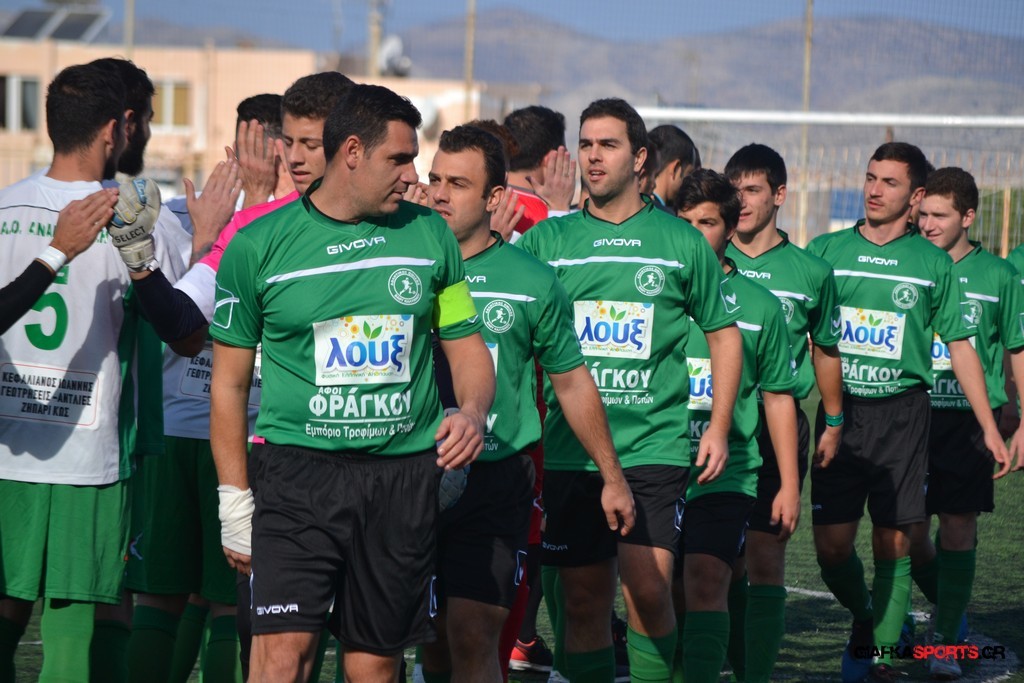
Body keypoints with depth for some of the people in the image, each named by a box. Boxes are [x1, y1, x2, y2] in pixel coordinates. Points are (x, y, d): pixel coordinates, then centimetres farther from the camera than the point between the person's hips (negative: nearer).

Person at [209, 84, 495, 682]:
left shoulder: (430, 235, 9)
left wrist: (473, 410, -4)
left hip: (405, 475, 3)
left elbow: (467, 344, 18)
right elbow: (230, 381, 5)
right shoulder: (259, 246, 0)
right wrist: (235, 498, 1)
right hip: (298, 472, -3)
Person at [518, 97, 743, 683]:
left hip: (654, 442, -2)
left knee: (647, 585, -15)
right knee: (585, 597, 4)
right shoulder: (547, 239, 7)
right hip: (569, 446, 2)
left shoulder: (683, 243, 5)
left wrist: (719, 426, 6)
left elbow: (725, 331, 13)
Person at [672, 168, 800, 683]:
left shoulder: (759, 305, 5)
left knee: (705, 584, -18)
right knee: (669, 596, 8)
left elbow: (777, 396, 11)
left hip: (726, 471, -2)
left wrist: (789, 485, 9)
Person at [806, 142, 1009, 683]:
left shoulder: (933, 263, 5)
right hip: (839, 410, 0)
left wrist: (989, 428, 5)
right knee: (831, 545, -4)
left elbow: (959, 347, 9)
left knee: (894, 545, -1)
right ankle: (863, 618, 24)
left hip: (903, 412, 0)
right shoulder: (826, 250, 5)